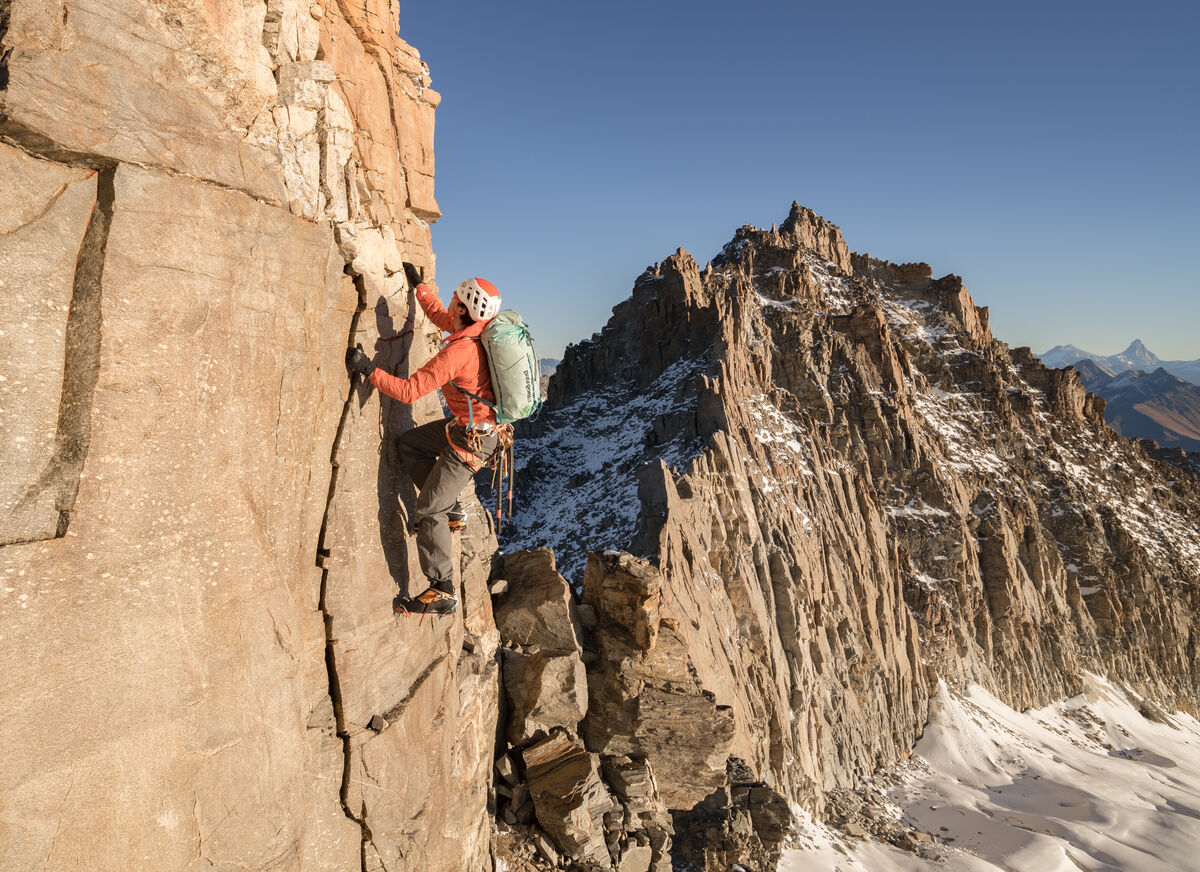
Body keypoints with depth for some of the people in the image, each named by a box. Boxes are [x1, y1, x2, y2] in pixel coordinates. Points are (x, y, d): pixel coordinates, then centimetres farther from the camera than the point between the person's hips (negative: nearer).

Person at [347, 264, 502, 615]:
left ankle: (442, 591, 5)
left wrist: (368, 369, -17)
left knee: (429, 510, -2)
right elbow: (439, 315, 21)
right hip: (477, 423, 9)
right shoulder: (480, 328, -1)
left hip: (472, 440, -9)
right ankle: (451, 509, 25)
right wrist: (417, 283, 29)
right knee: (409, 444, 22)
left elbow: (409, 391, -27)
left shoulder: (459, 351, -28)